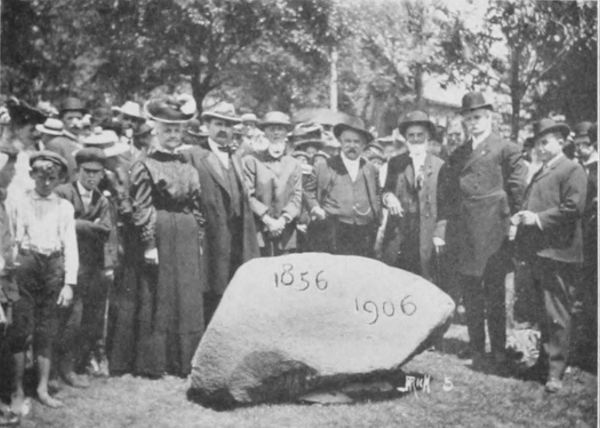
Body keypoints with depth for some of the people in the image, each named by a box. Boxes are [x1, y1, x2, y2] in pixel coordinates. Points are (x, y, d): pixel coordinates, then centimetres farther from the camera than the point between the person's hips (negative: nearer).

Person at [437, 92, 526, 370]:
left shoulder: (506, 149, -1)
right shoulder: (458, 155, 15)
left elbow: (518, 188, -5)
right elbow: (446, 193, 13)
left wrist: (514, 220, -7)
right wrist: (441, 229, 7)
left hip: (493, 232, -5)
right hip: (465, 235, 5)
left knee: (495, 294, 1)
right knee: (471, 297, 9)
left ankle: (498, 354, 9)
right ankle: (477, 352, 18)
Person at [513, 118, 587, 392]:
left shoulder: (572, 171, -4)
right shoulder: (538, 174, 23)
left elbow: (573, 208, -15)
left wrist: (538, 218, -17)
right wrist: (522, 216, 6)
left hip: (557, 252, -9)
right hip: (537, 252, 9)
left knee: (556, 314, -9)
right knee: (544, 312, 17)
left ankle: (555, 372, -6)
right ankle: (545, 360, 28)